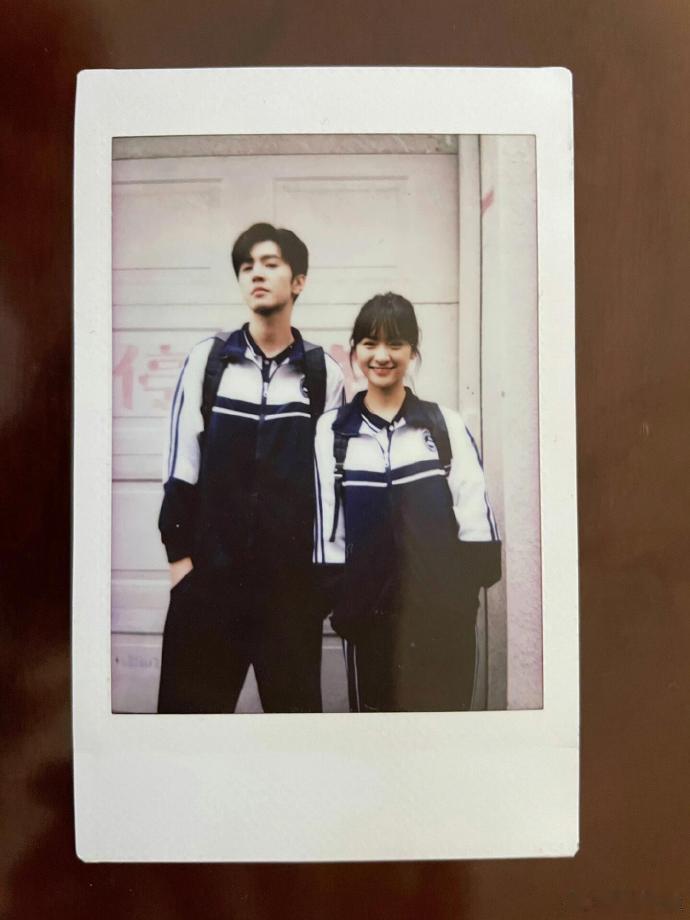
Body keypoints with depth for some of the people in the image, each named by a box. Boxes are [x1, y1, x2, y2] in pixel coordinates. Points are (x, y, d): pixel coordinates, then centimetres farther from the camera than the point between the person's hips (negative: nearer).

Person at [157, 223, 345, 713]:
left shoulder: (324, 373, 3)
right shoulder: (208, 359, 2)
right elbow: (182, 463, 2)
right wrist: (179, 552, -2)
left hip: (293, 576, 0)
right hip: (210, 571, 0)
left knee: (295, 702, 10)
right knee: (190, 702, 7)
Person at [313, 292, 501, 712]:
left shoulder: (446, 424, 1)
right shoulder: (332, 430, 1)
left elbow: (476, 512, -1)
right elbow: (326, 522, 2)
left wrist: (465, 591, -8)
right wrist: (337, 599, 0)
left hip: (443, 611, 0)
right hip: (370, 611, 0)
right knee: (373, 705, 12)